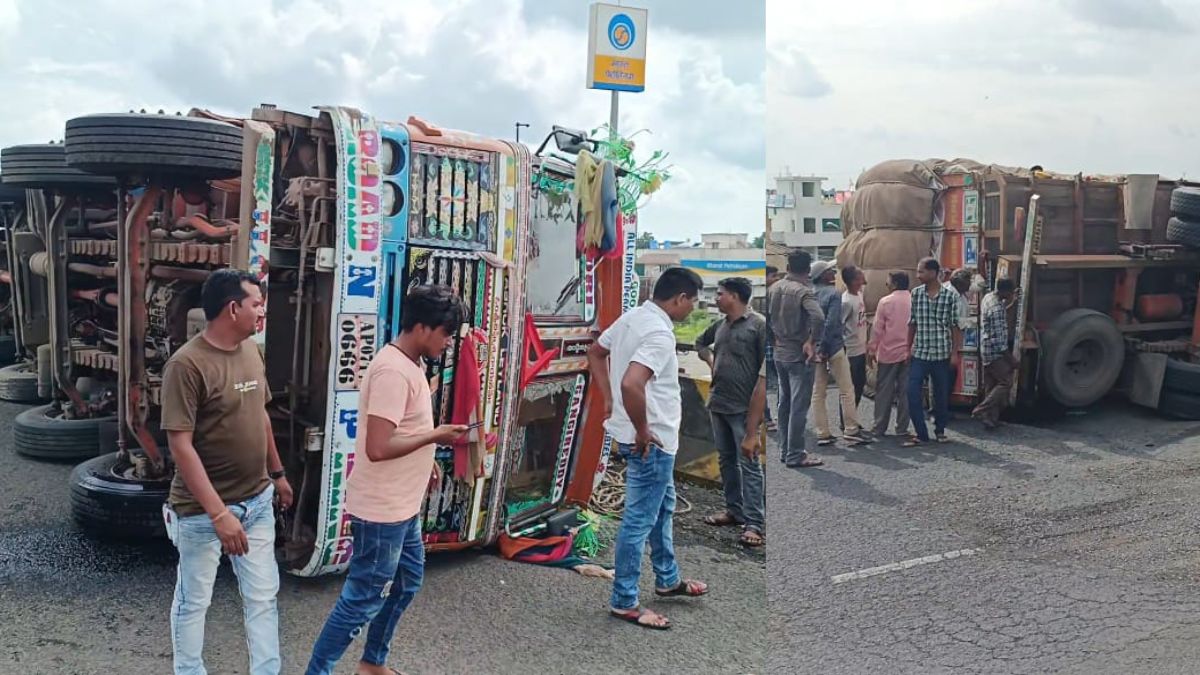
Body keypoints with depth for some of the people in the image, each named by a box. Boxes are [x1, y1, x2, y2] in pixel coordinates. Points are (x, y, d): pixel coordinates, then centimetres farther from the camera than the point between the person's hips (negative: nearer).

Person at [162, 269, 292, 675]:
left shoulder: (251, 351, 3)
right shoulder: (187, 364, -20)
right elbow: (181, 446, -23)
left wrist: (277, 473, 20)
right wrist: (218, 513, -26)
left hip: (257, 501, 7)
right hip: (203, 509, -7)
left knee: (263, 597, 14)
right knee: (194, 601, 12)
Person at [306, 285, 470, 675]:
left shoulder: (410, 364, 7)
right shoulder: (393, 371, -25)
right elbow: (378, 448, -30)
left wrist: (425, 460, 13)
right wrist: (435, 436, -20)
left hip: (402, 505, 11)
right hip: (381, 510, -11)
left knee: (407, 581, 22)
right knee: (362, 599, 1)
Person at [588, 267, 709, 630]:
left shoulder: (632, 317, 5)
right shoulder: (660, 333, -24)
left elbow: (595, 353, 18)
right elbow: (631, 384, -37)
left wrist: (608, 400, 14)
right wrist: (643, 432, -24)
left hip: (651, 438, 10)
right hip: (652, 442, -10)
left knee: (663, 506, 24)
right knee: (640, 520, 1)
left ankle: (668, 580, 40)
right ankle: (624, 601, 14)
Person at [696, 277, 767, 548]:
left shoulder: (758, 325, -11)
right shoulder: (720, 325, 10)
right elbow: (701, 342, 32)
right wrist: (711, 362, 12)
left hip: (743, 408, -8)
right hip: (717, 404, 8)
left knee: (749, 464, -6)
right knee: (726, 460, 14)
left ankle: (753, 523, -4)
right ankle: (734, 510, 26)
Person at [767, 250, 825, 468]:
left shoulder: (774, 287, 4)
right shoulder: (804, 291, -17)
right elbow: (818, 317, -33)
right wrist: (811, 341, -20)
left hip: (779, 354, 7)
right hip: (799, 356, -7)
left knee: (785, 404, 16)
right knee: (799, 407, -1)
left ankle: (785, 450, 24)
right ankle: (795, 456, 3)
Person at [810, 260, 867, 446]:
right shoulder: (834, 293, -11)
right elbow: (831, 323, -19)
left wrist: (817, 348, 12)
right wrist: (824, 348, -15)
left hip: (817, 349, 6)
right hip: (833, 347, -6)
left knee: (818, 392, 7)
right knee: (846, 389, 3)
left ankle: (822, 433, 9)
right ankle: (851, 429, 4)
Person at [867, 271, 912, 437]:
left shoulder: (885, 302, -7)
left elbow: (877, 329, -5)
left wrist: (872, 350, 3)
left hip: (888, 353, -2)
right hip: (908, 353, 2)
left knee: (884, 391, 5)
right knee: (905, 391, 7)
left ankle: (879, 427, 9)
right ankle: (902, 428, 9)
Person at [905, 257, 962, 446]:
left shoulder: (950, 296, -5)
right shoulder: (916, 293, 2)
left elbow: (954, 326, -1)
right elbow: (912, 323, 8)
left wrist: (954, 352, -3)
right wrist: (909, 348, 6)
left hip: (941, 353, -2)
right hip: (919, 352, 2)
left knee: (942, 395, 8)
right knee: (912, 393, -8)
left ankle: (940, 430, 27)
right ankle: (921, 434, 0)